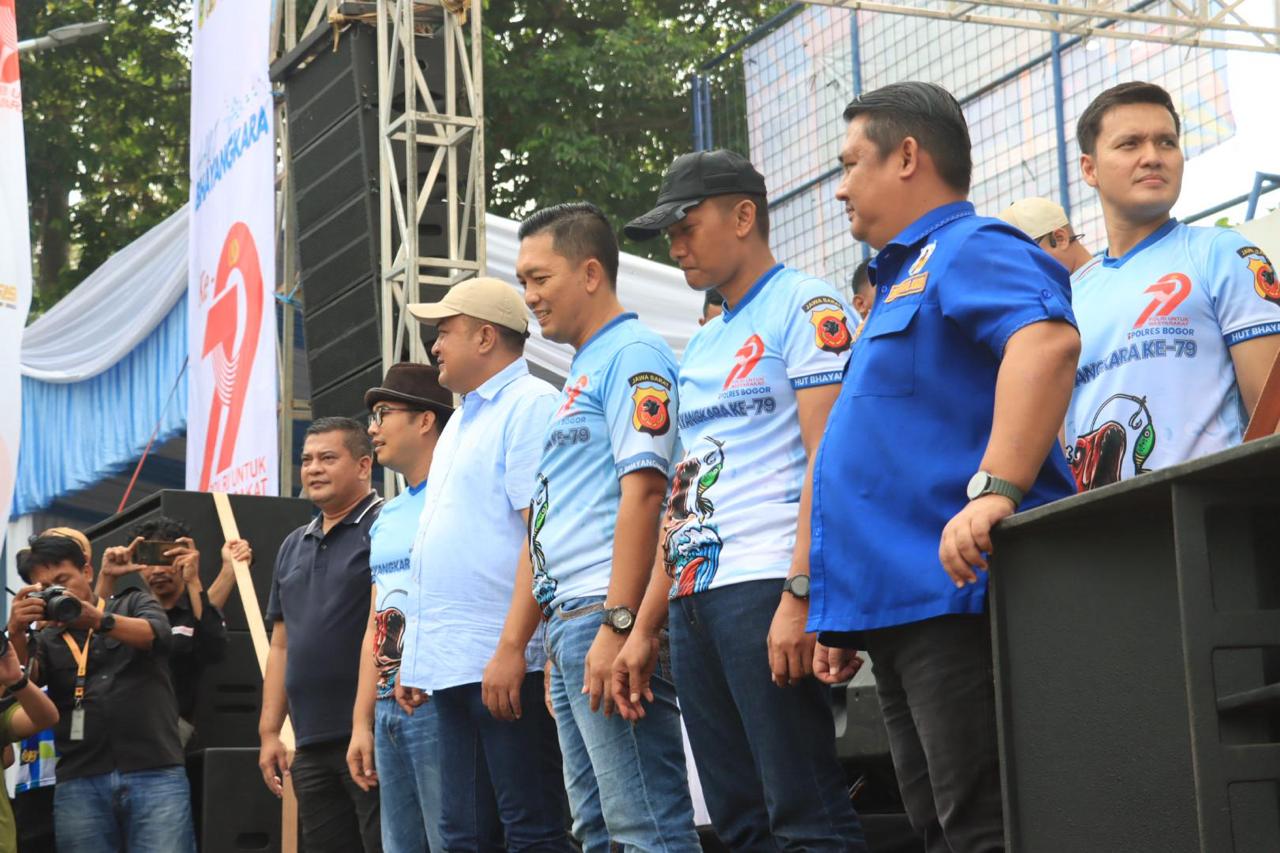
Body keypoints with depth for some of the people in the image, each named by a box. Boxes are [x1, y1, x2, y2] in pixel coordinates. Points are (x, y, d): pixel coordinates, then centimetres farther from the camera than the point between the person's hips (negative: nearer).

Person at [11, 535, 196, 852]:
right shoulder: (46, 639, 19)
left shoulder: (133, 604, 15)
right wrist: (16, 633, -20)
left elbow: (157, 633, -6)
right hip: (79, 783, 2)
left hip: (155, 773, -2)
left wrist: (98, 619, -24)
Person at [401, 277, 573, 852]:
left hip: (504, 661, -10)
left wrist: (512, 648, -23)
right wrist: (418, 657, 20)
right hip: (452, 663, 10)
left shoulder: (531, 406, -7)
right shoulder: (463, 420, 23)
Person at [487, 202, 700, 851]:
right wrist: (512, 644, 22)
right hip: (567, 623, 10)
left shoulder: (632, 355, -5)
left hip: (607, 615, -10)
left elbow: (643, 488, -17)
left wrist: (617, 625, -24)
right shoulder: (578, 377, 25)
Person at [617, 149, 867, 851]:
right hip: (694, 598, 8)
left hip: (763, 585, -8)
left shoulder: (805, 307, 0)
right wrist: (643, 629, 18)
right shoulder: (700, 350, 24)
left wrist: (799, 594, -22)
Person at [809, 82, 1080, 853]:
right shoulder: (902, 280, 26)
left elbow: (1047, 341, -27)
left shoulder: (971, 250, -5)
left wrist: (996, 489, -36)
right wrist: (845, 620, 26)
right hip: (901, 607, 10)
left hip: (958, 592, -10)